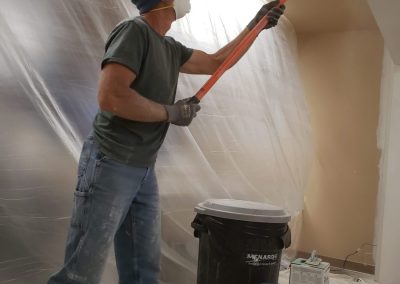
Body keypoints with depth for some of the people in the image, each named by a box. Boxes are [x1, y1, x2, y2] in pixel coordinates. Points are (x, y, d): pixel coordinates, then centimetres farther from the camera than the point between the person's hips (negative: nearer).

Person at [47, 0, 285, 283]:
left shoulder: (171, 48, 12)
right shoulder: (134, 30, -12)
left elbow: (216, 62, 26)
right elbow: (110, 97, -24)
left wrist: (256, 25, 23)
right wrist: (171, 112, -14)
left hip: (145, 171, 8)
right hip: (110, 166, -8)